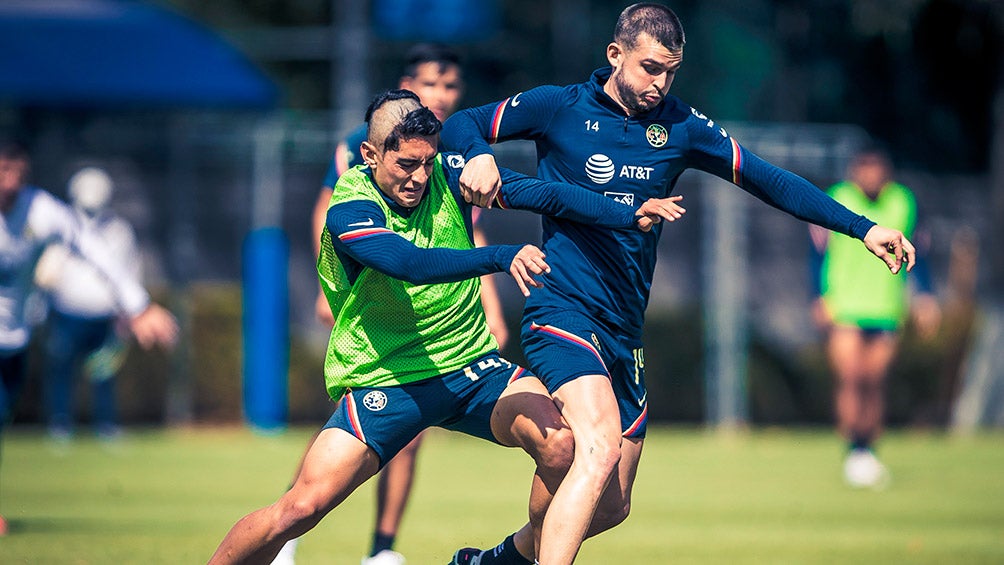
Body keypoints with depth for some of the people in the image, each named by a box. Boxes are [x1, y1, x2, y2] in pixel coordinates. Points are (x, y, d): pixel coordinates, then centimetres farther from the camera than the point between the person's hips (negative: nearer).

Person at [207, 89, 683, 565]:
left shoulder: (448, 176, -2)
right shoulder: (348, 211, -17)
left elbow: (542, 193, -6)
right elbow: (411, 263, -34)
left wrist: (630, 215, -17)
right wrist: (502, 258, -45)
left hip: (470, 364, 4)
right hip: (382, 380, -4)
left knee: (560, 445, -23)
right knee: (302, 508, -16)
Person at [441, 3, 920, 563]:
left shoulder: (680, 126, 6)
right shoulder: (559, 108, -3)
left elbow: (767, 179, 7)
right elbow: (460, 126, 3)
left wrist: (862, 226, 0)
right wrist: (480, 157, -21)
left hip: (625, 331, 6)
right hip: (563, 313, -6)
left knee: (612, 506, 11)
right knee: (599, 451, -29)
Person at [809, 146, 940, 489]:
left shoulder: (904, 203, 4)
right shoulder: (834, 203, -3)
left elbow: (914, 255, 15)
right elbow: (818, 254, 2)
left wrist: (924, 297, 10)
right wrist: (821, 297, -6)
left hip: (886, 309, 2)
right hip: (843, 310, -2)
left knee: (873, 384, 3)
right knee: (850, 379, -14)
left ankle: (868, 453, 12)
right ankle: (854, 451, -11)